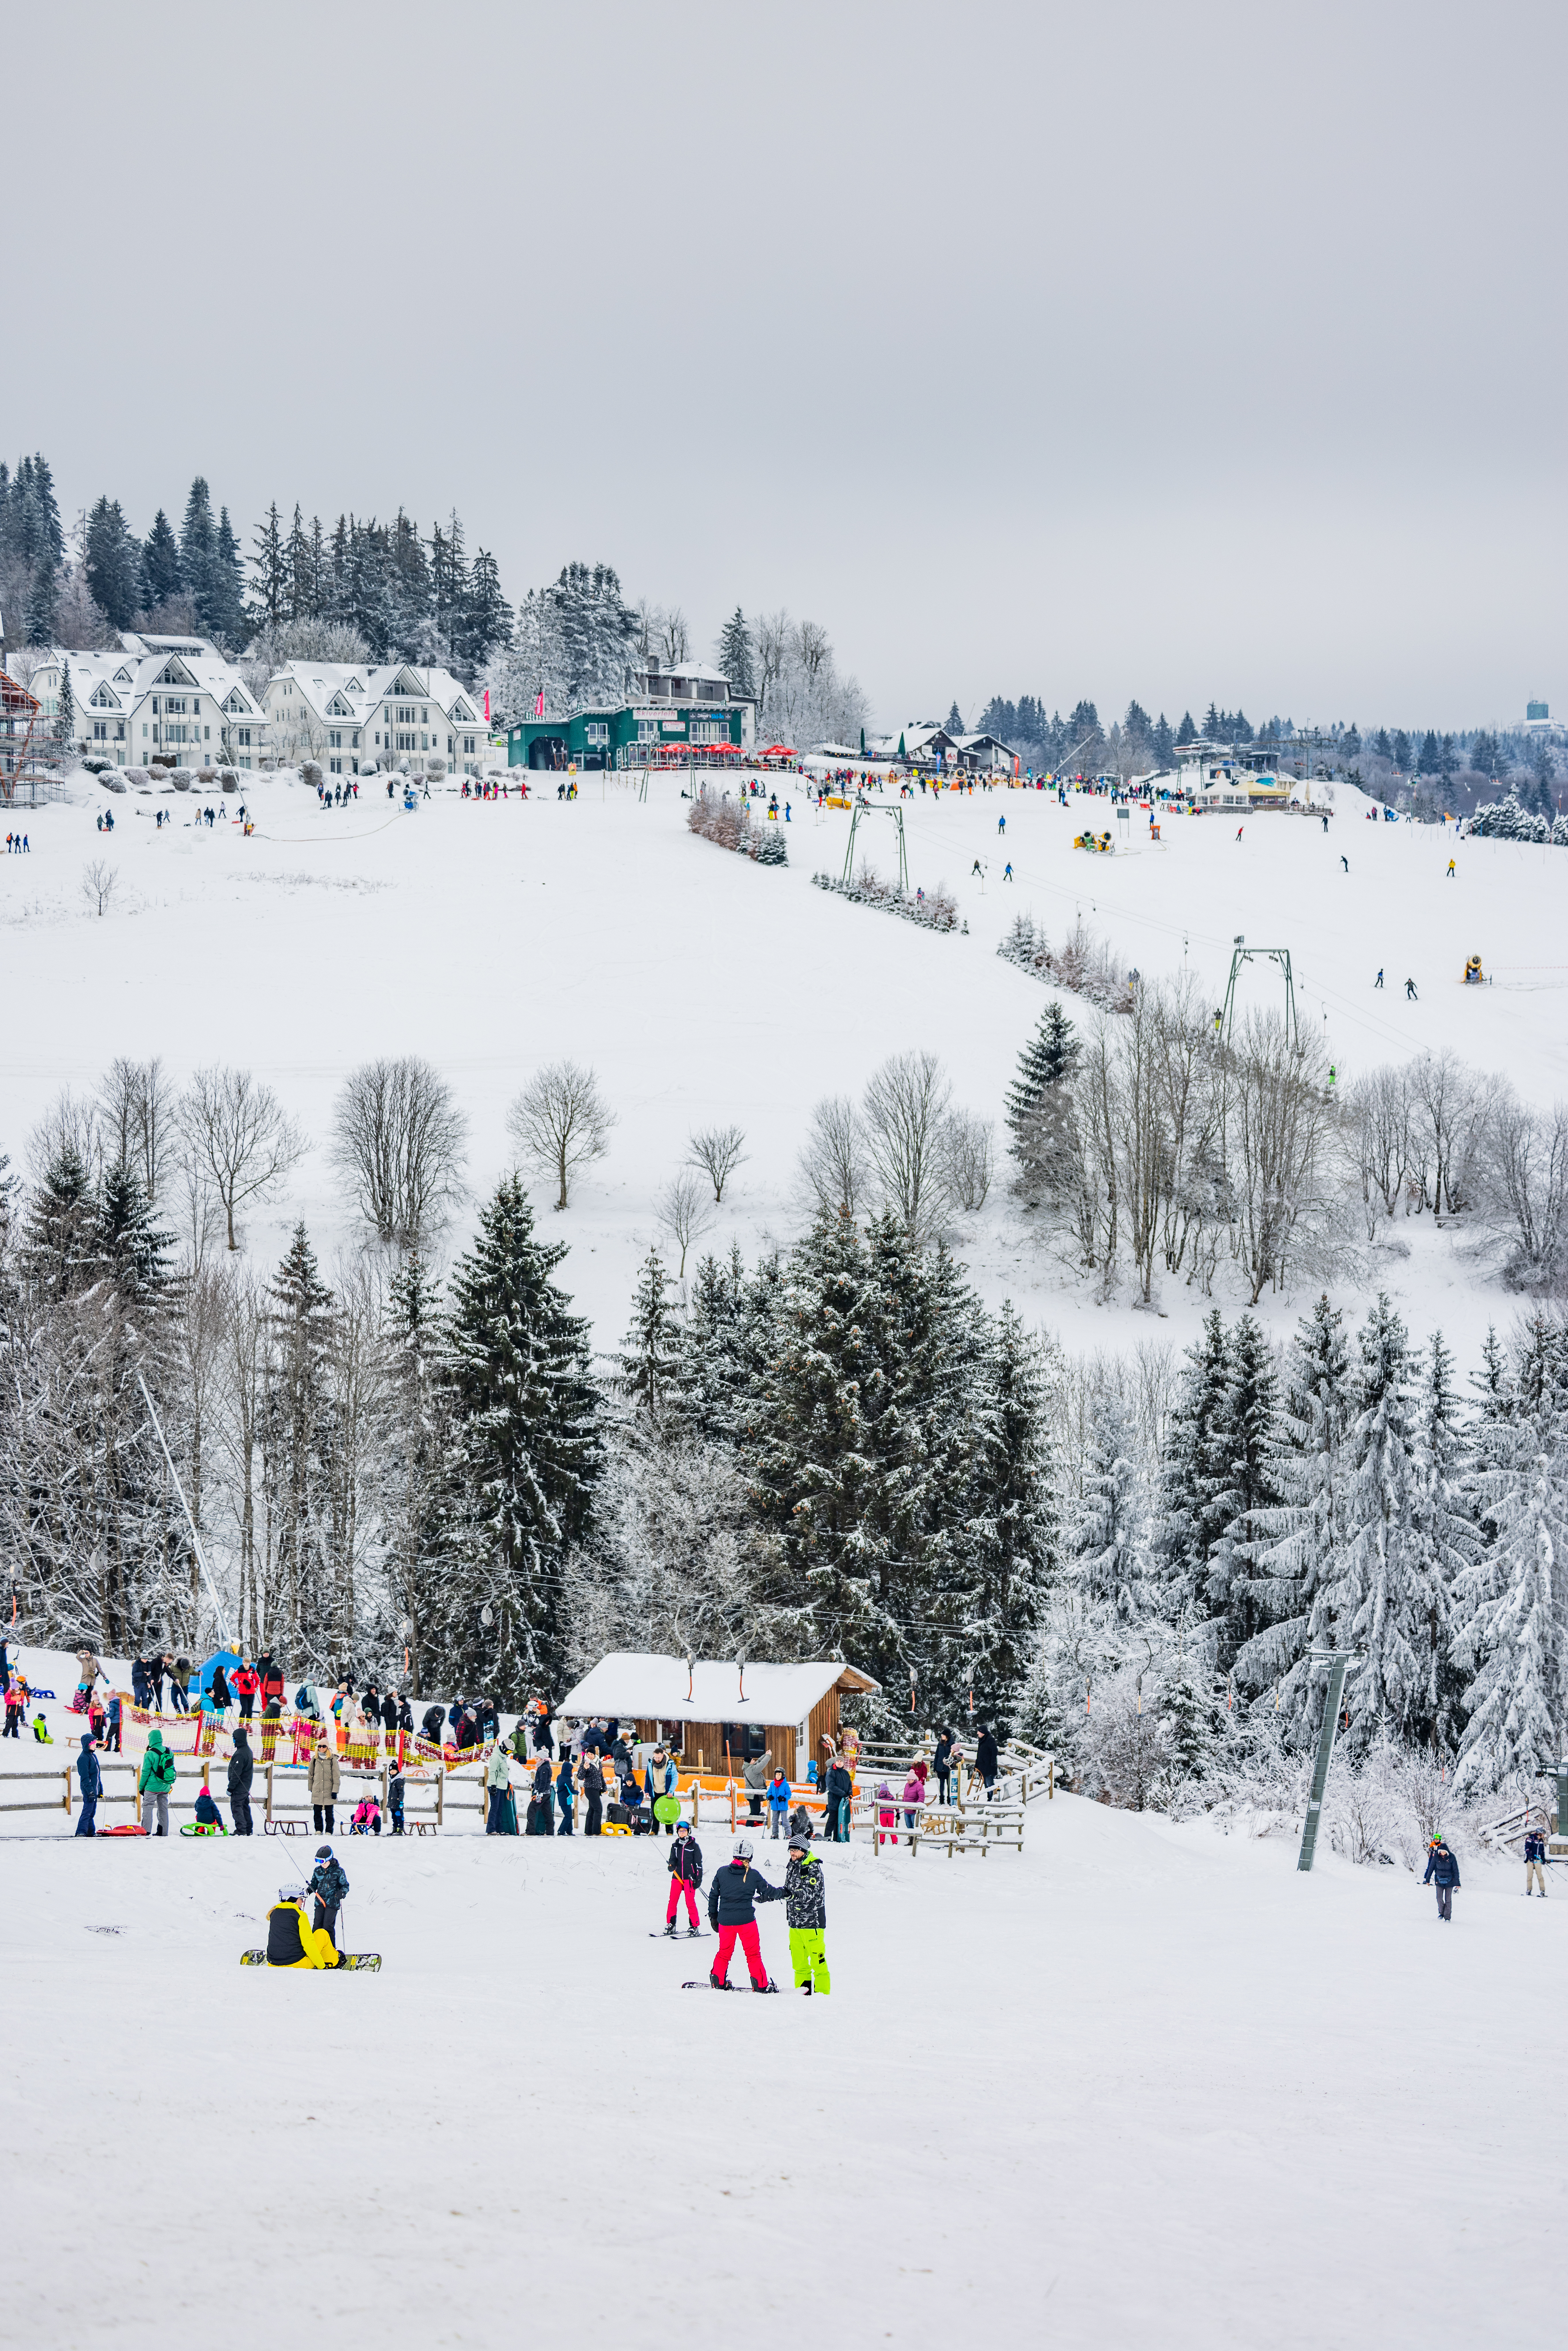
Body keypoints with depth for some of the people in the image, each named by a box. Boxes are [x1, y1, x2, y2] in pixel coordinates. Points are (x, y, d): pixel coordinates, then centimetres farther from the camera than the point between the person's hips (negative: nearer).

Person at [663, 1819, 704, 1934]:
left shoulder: (694, 1846, 1)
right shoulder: (675, 1846, 12)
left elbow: (699, 1864, 1)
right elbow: (673, 1859, 5)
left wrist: (699, 1879, -5)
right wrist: (671, 1865, -19)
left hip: (690, 1878, -4)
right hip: (677, 1877, 4)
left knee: (690, 1902, -6)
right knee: (673, 1901, -1)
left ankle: (694, 1926, 0)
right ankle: (670, 1924, 6)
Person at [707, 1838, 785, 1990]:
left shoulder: (722, 1872, 0)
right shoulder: (753, 1875, -6)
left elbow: (713, 1896, 7)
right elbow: (769, 1892, 5)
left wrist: (713, 1917, 19)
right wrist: (783, 1892, 25)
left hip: (725, 1920, 3)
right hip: (746, 1920, -3)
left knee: (724, 1952, 18)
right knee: (753, 1954, 7)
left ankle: (718, 1982, 19)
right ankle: (761, 1985, 7)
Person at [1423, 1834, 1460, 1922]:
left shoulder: (1451, 1857, -10)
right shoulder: (1436, 1856, -6)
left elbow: (1456, 1870, -5)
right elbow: (1431, 1868, 4)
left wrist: (1457, 1883, -6)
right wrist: (1428, 1879, 7)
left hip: (1450, 1880, -2)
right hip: (1440, 1880, 2)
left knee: (1448, 1899, 0)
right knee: (1439, 1898, 2)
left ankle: (1448, 1916, 8)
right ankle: (1441, 1913, 24)